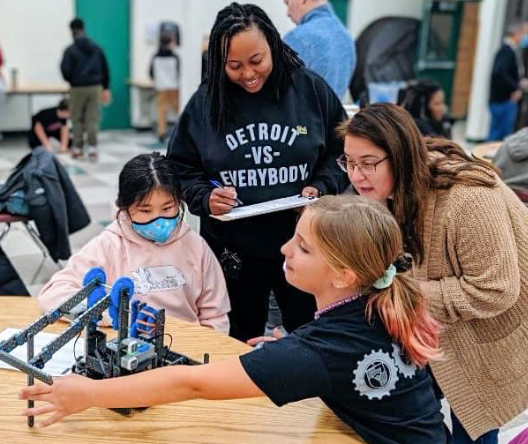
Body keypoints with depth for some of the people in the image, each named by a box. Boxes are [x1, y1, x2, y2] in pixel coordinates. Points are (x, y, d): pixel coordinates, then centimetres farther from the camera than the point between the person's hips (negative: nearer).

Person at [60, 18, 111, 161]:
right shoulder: (96, 48, 5)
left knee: (77, 119, 10)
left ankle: (78, 148, 14)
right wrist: (105, 88, 13)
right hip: (95, 87, 3)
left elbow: (65, 70, -11)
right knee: (93, 119, 4)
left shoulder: (70, 50, -8)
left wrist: (71, 80, 11)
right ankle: (92, 148, -2)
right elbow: (105, 69, 7)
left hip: (78, 88, -3)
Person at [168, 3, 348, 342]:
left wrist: (320, 189, -13)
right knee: (241, 343, 19)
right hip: (233, 251, 1)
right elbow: (182, 169, 3)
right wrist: (206, 198, -16)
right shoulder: (205, 101, -4)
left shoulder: (311, 90, -5)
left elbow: (343, 152, 4)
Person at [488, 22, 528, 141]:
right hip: (504, 101, -10)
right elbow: (499, 73, -29)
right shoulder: (507, 51, -15)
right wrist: (516, 88, -21)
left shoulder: (506, 50, 14)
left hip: (501, 100, 10)